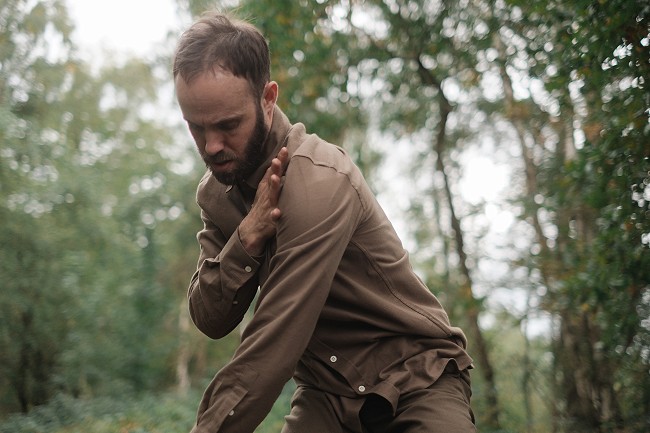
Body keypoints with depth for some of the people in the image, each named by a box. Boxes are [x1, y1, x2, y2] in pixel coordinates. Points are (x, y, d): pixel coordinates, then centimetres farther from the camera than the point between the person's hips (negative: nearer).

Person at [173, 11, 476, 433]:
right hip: (325, 390, 5)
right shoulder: (215, 190, -1)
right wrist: (246, 237, -23)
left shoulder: (319, 181, -24)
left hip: (414, 381, -4)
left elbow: (271, 345, -26)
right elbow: (210, 319, -7)